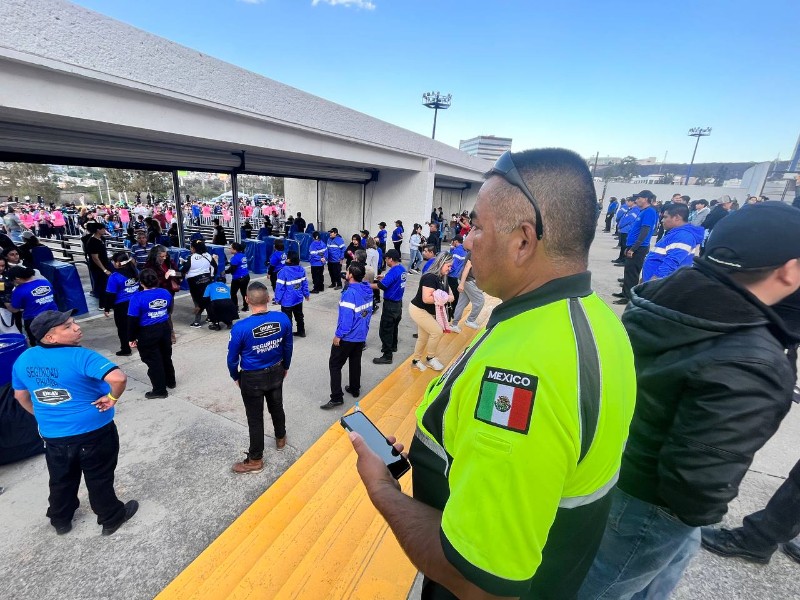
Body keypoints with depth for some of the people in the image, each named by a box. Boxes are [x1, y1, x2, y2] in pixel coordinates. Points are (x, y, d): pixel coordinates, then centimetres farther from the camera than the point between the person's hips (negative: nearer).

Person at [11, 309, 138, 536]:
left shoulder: (24, 359, -4)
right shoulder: (80, 356, -27)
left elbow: (21, 396, 11)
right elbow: (118, 378, -42)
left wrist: (43, 416, 25)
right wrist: (112, 398, -21)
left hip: (52, 434, 6)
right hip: (94, 432, -6)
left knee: (61, 480, 27)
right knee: (99, 479, 14)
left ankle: (60, 520, 49)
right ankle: (111, 518, 33)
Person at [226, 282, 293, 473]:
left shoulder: (241, 327, -27)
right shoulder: (283, 319, -17)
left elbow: (232, 357, -12)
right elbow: (288, 347, -2)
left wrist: (235, 377, 7)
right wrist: (285, 367, 15)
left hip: (252, 378, -4)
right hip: (276, 372, 4)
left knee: (255, 418, 13)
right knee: (276, 407, 26)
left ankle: (255, 460, 32)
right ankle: (280, 439, 51)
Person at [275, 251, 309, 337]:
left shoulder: (284, 271, -22)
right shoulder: (301, 269, -3)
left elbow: (280, 287, -18)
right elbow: (304, 283, 6)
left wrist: (278, 299, -7)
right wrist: (306, 294, 17)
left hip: (287, 301, -6)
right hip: (298, 299, 6)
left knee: (287, 319, 6)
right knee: (299, 316, 22)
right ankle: (301, 332, 36)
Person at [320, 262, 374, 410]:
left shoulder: (350, 293, -25)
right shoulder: (368, 290, 0)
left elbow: (346, 317, -25)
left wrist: (338, 335, -15)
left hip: (347, 336, -8)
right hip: (361, 334, 8)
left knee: (335, 365, 3)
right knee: (355, 362, 22)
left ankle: (337, 398, 4)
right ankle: (355, 389, 36)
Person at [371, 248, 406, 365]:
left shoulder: (393, 271, -22)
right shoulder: (402, 269, 4)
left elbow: (381, 286, -25)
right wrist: (384, 278, 9)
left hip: (390, 304, -9)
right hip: (398, 303, 9)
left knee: (385, 330, -3)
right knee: (394, 326, 26)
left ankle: (387, 356, 2)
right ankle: (393, 346, 44)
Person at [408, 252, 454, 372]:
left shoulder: (444, 278, 2)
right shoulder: (430, 277, -26)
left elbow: (449, 294, 7)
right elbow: (426, 299, -33)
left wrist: (449, 297, -17)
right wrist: (445, 298, -27)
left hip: (428, 311, 9)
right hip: (418, 310, -9)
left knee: (423, 337, 17)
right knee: (437, 331, -14)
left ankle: (416, 361, 35)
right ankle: (430, 358, 6)